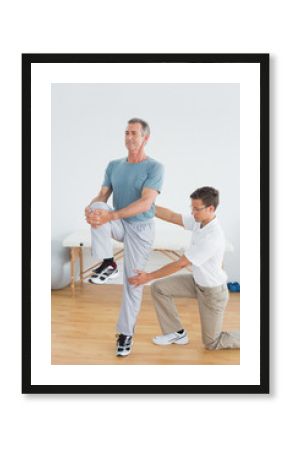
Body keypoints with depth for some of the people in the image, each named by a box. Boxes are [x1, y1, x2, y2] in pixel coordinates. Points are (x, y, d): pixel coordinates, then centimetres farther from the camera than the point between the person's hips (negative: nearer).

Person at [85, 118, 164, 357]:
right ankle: (108, 263, -17)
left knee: (133, 281, 0)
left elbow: (145, 203, -25)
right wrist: (91, 207, -26)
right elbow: (102, 196, -1)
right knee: (97, 208, -28)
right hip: (119, 224, 4)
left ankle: (126, 332, 18)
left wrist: (111, 216, -36)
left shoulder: (154, 167, -13)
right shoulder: (114, 165, 4)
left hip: (141, 228, -4)